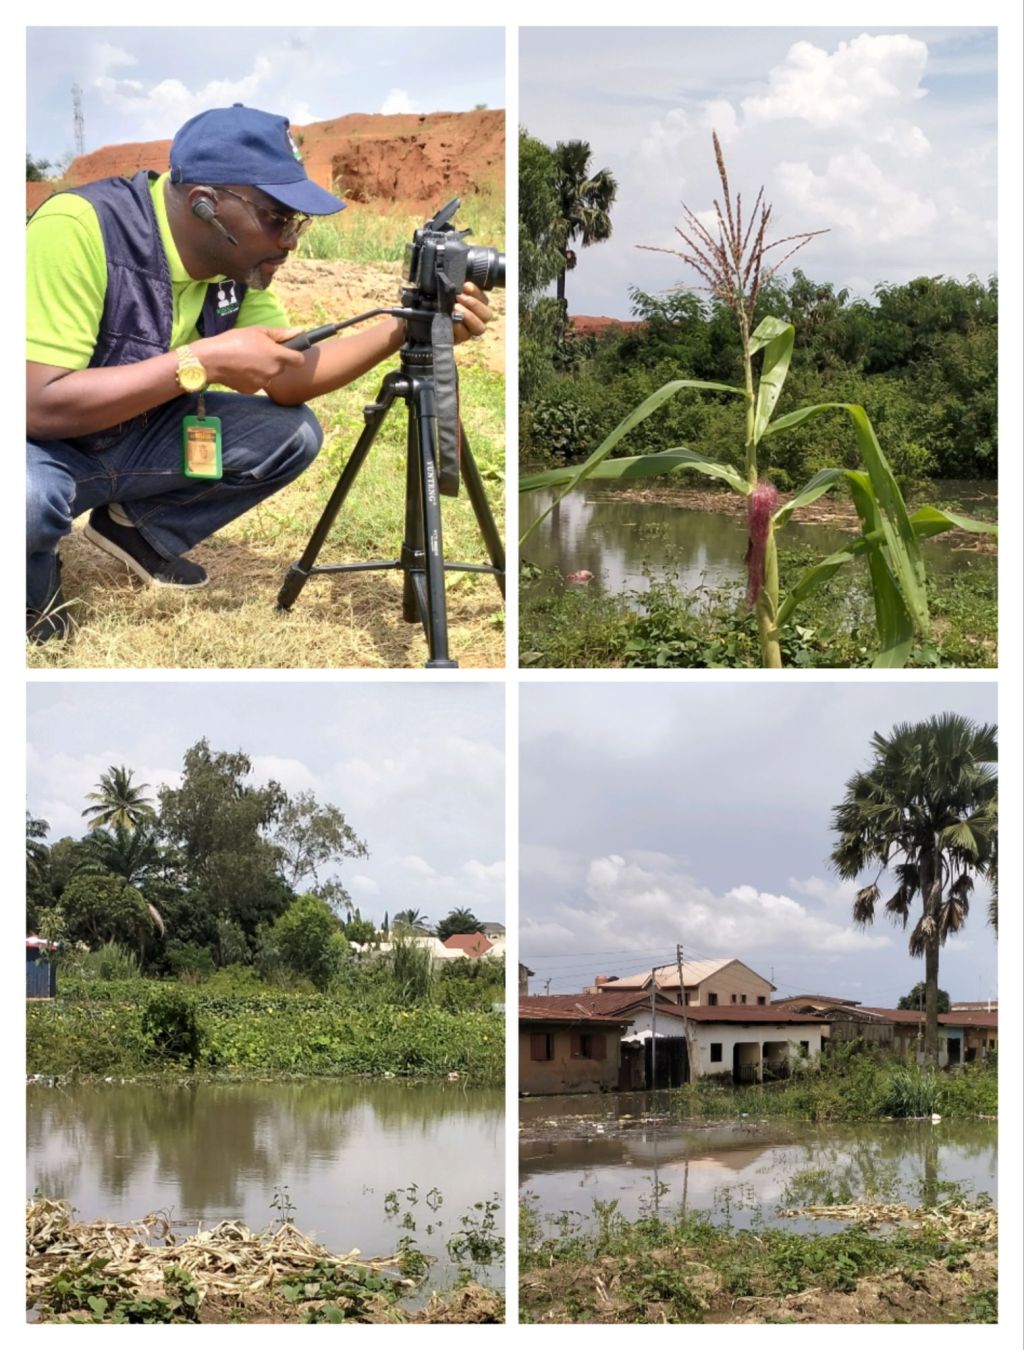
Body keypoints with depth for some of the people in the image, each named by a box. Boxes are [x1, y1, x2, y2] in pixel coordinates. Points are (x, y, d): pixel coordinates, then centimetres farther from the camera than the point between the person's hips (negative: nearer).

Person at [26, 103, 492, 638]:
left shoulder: (237, 257, -7)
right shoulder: (78, 229, -30)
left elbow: (286, 380, -3)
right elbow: (39, 405, -35)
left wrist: (404, 329, -18)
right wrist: (204, 361, -34)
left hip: (134, 438, 7)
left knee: (293, 433, -6)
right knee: (34, 496, -39)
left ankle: (140, 530, 14)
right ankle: (32, 588, -3)